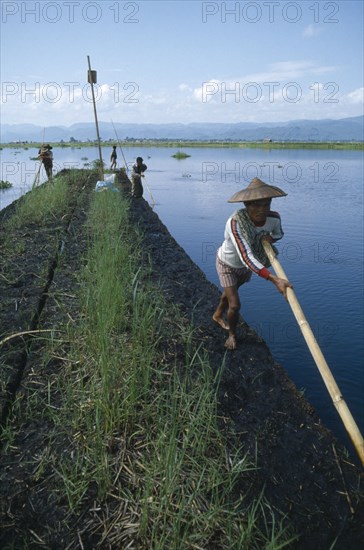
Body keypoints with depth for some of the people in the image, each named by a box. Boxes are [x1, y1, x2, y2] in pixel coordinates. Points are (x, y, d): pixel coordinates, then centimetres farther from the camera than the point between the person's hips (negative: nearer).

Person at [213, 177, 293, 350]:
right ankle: (232, 334, 27)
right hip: (227, 265, -5)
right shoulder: (235, 222, -44)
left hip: (246, 265, 5)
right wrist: (275, 279, -61)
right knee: (235, 305, -7)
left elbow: (279, 233, 0)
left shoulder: (274, 218, -26)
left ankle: (218, 315, 60)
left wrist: (270, 238, -25)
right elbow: (246, 258, -53)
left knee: (230, 291, 28)